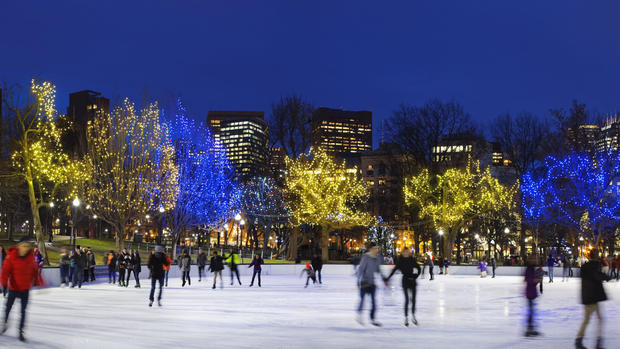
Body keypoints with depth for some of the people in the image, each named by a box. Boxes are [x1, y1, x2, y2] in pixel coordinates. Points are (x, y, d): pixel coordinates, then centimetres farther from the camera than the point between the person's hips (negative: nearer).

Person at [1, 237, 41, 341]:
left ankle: (21, 331, 9)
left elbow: (35, 270, 6)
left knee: (23, 311, 1)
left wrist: (36, 281, 8)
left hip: (25, 288, 1)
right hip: (13, 287, -1)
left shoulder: (31, 256, -5)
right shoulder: (11, 256, -15)